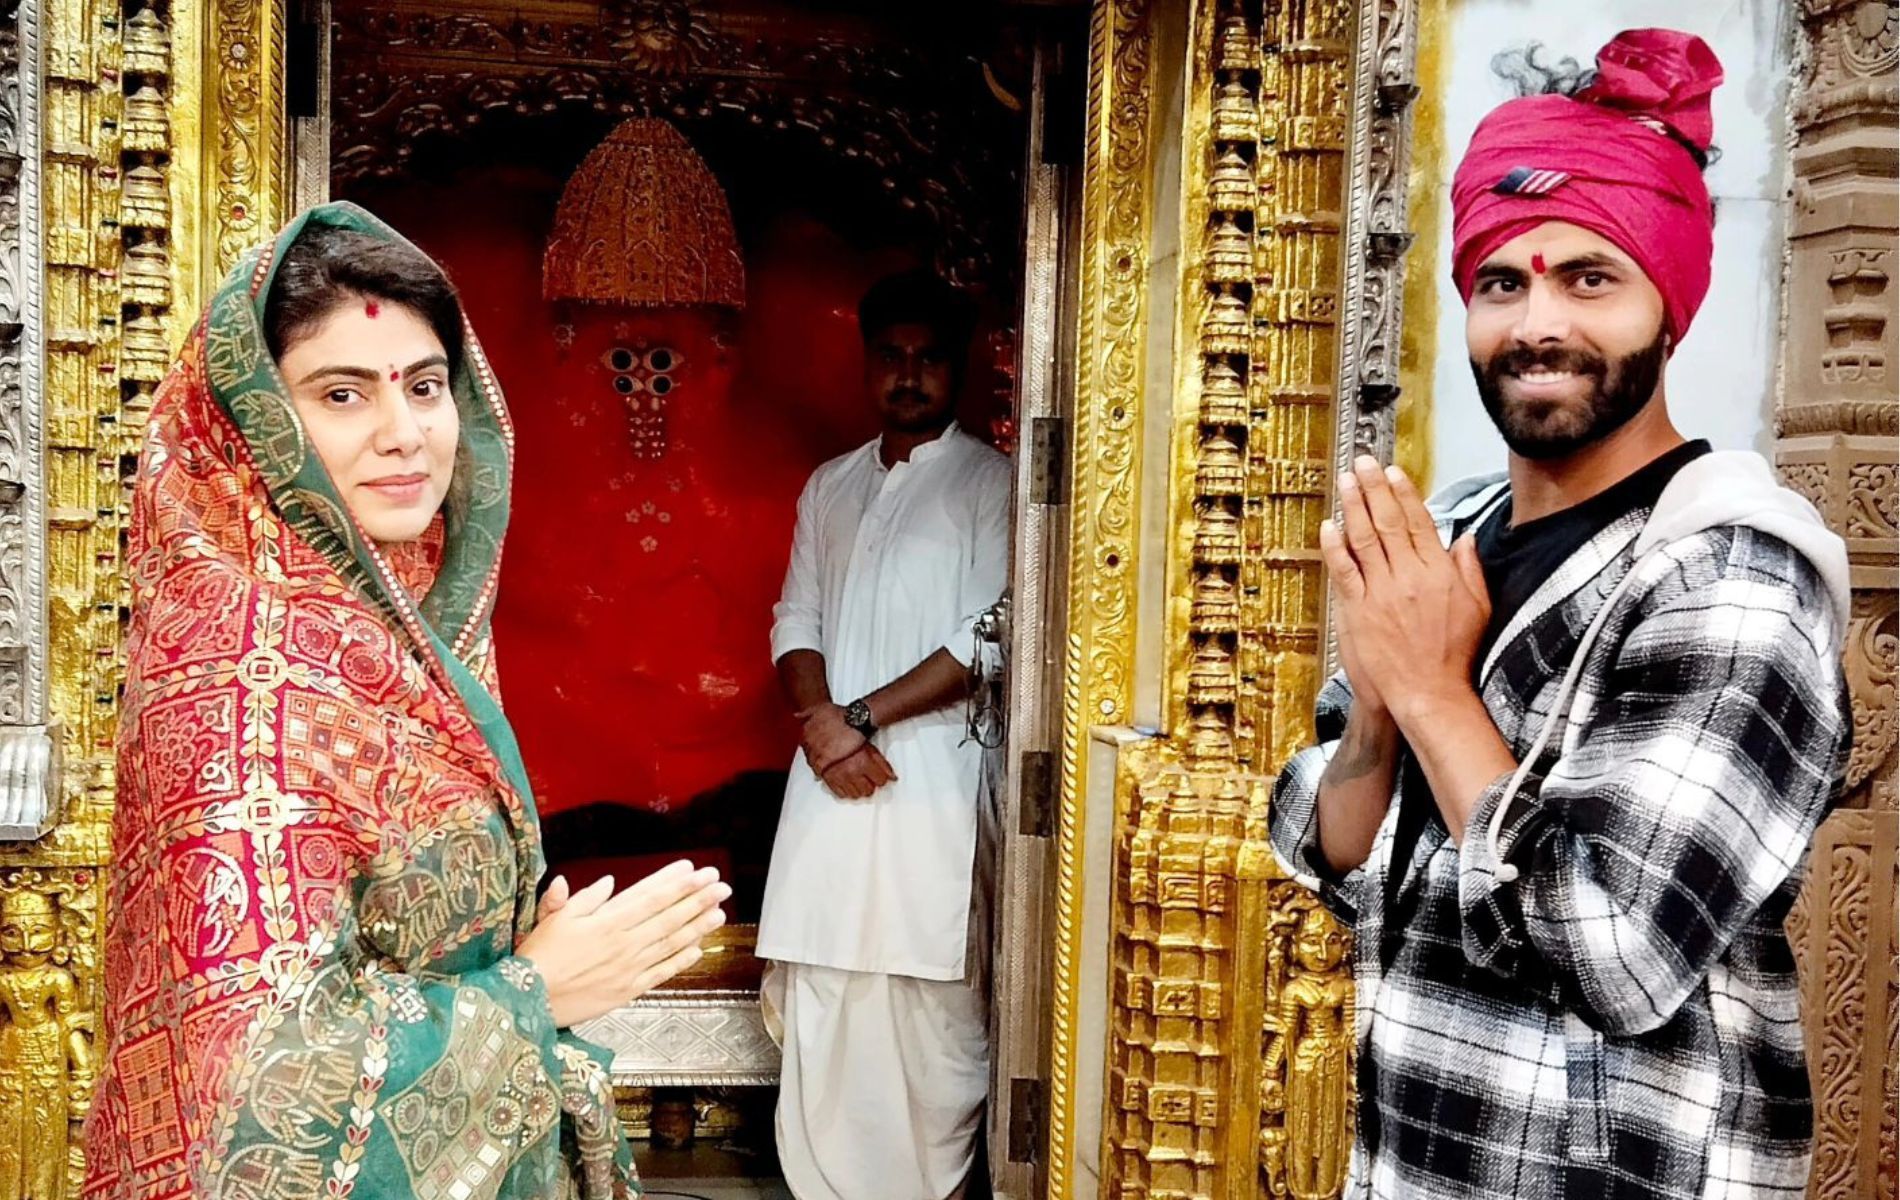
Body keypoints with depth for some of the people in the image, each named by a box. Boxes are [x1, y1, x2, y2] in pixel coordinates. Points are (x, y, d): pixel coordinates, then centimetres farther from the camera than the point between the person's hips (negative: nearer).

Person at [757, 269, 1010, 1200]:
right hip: (831, 776, 5)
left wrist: (861, 718, -10)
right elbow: (795, 622, 12)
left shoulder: (988, 483, -1)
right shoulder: (830, 486, 16)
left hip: (935, 775, -4)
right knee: (820, 998, 6)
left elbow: (989, 641, -9)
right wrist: (821, 724, -7)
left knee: (933, 1002, -1)